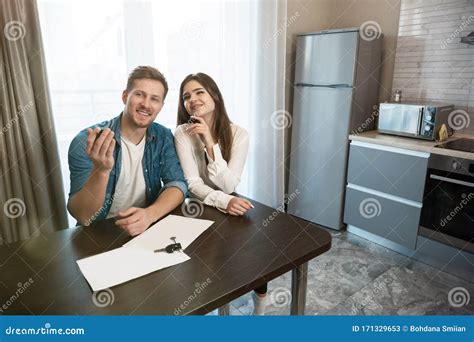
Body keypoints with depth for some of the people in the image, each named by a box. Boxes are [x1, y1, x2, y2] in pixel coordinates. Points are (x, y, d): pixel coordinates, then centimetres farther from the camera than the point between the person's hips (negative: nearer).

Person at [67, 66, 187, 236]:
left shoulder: (163, 137, -1)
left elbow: (177, 184, -9)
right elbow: (82, 217, -17)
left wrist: (150, 214, -27)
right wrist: (101, 170, -33)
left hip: (148, 227, 4)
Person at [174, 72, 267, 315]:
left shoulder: (238, 134, -11)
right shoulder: (183, 133, -13)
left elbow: (229, 186, -19)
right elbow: (193, 184, -21)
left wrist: (210, 144, -28)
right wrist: (224, 201, -39)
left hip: (229, 212, 1)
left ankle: (259, 310, 11)